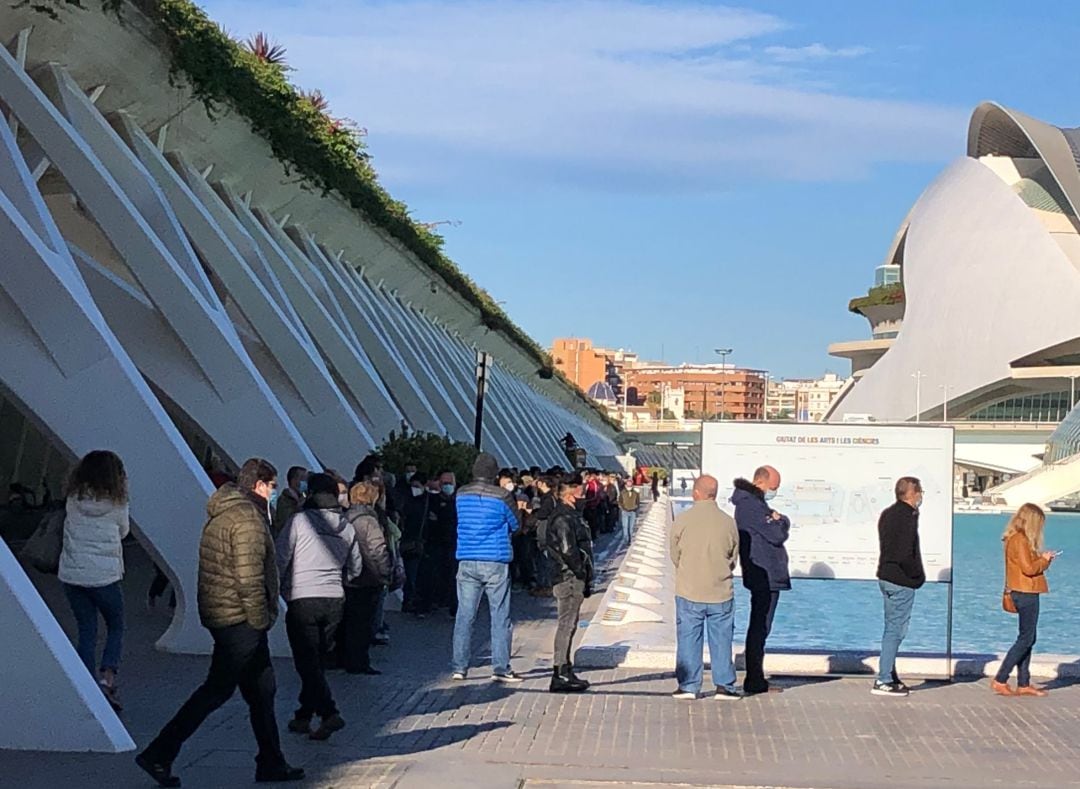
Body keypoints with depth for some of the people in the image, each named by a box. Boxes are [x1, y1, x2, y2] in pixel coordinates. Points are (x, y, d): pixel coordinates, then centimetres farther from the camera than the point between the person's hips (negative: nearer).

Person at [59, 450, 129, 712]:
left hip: (72, 575, 3)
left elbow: (71, 529, 9)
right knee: (116, 628, 14)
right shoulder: (116, 502, -6)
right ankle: (107, 678, -5)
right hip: (104, 576, -3)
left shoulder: (73, 499, 1)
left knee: (86, 632, 12)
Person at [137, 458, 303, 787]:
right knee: (217, 690, -4)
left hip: (219, 613, 10)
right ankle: (159, 754, -1)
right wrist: (261, 621, -14)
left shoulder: (221, 515, 16)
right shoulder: (247, 519, -16)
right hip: (240, 619, -10)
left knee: (262, 689, 13)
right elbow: (250, 578, -21)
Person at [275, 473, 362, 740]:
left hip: (302, 601, -5)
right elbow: (355, 569, 17)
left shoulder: (300, 520, -7)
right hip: (335, 601, 5)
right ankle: (303, 716, 22)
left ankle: (329, 713, -16)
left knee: (307, 663, -3)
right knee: (317, 661, 16)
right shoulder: (347, 527, 9)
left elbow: (280, 560, -7)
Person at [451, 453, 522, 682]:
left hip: (467, 562, 3)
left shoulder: (461, 495, 2)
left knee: (464, 615, 6)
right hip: (496, 562, -3)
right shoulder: (502, 496, -9)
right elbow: (515, 525, 3)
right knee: (500, 616, 4)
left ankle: (459, 666, 7)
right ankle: (501, 668, 4)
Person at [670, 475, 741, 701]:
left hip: (689, 591, -1)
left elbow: (675, 555, 3)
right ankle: (724, 686, 12)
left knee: (688, 639, 8)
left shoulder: (682, 520, -9)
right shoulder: (728, 522, -4)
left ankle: (688, 685, 11)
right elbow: (734, 558, 7)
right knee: (722, 640, 9)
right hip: (721, 591, 1)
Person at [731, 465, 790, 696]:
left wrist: (779, 520, -6)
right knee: (759, 630, -6)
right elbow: (777, 535, -20)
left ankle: (756, 681, 20)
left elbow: (784, 525, 15)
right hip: (765, 576, -11)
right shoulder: (750, 504, -16)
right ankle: (754, 683, -3)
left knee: (759, 629, 14)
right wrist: (779, 523, 0)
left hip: (767, 576, 11)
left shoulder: (755, 502, 17)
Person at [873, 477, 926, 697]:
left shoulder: (888, 514, 12)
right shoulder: (907, 518, -17)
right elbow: (905, 554, -24)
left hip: (886, 577, 10)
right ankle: (884, 681, -2)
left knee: (892, 628, 17)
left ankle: (890, 676, 24)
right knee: (896, 630, -4)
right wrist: (917, 576, -10)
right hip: (901, 581, -10)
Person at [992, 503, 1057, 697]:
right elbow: (1028, 568, -21)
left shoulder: (1015, 539, 13)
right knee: (1025, 639, -6)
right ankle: (1000, 680, -6)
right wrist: (1044, 559, -6)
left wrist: (1042, 559, 6)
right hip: (1026, 593, -10)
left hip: (1023, 593, 10)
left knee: (1027, 639, 13)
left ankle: (1024, 684, 16)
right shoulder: (1020, 540, -17)